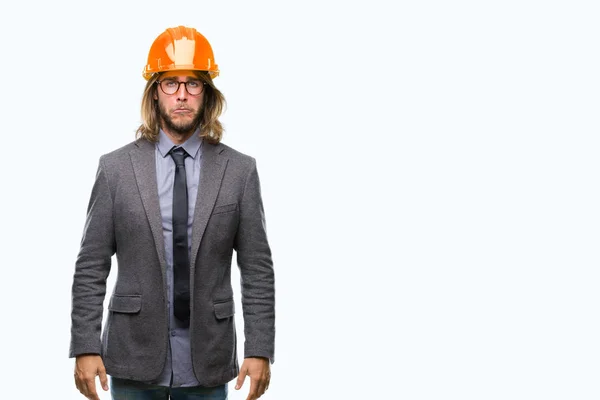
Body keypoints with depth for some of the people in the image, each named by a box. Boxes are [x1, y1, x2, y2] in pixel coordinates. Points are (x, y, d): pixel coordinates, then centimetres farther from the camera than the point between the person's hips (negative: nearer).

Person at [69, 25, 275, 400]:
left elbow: (258, 269, 0)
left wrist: (259, 351, -5)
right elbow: (91, 267, 1)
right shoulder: (116, 168, 0)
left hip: (208, 363, 1)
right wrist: (85, 348, -5)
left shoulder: (239, 170, 0)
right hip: (134, 357, 0)